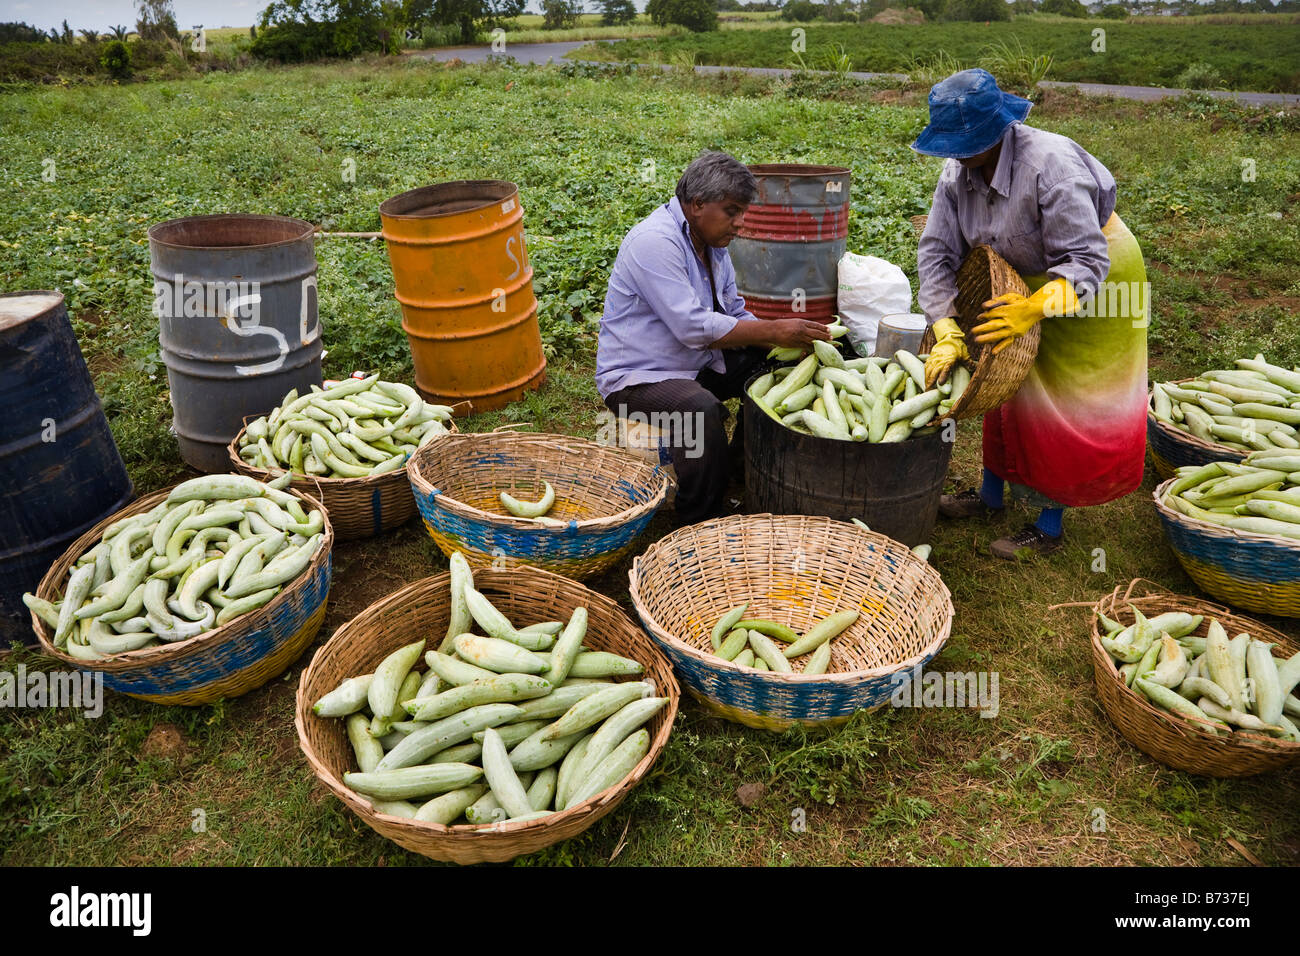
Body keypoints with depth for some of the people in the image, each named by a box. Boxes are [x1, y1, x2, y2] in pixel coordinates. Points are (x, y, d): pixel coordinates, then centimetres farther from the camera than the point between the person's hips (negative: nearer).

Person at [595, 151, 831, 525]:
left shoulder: (713, 242, 8)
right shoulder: (655, 241, -22)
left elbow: (735, 316, 10)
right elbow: (694, 328, -29)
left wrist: (790, 341, -8)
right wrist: (774, 330, -25)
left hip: (697, 365, 10)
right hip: (636, 377, -9)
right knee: (700, 406, -36)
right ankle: (701, 523, -20)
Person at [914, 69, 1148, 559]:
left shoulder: (1051, 165, -33)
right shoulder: (958, 172, -12)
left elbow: (1086, 260, -34)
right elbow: (936, 252, -15)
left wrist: (1032, 310, -49)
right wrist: (946, 333, -25)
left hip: (1093, 284, -7)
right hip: (1026, 280, 7)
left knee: (1064, 406, -3)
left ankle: (1050, 528, 10)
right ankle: (991, 495, 30)